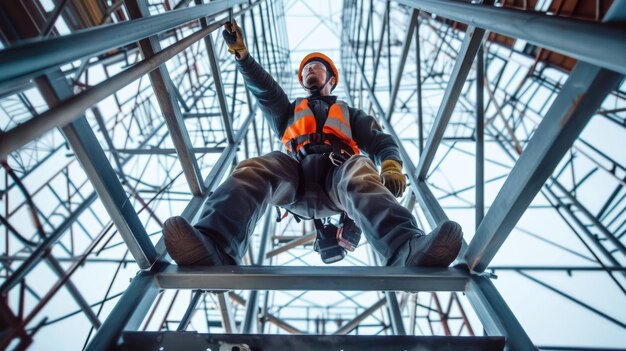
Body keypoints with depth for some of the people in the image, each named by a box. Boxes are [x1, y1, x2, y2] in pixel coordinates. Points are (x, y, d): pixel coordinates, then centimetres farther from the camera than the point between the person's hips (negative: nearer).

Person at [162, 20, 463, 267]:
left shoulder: (349, 113, 34)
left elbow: (380, 142, 18)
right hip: (295, 174, 1)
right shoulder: (287, 111, 38)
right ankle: (214, 248, -51)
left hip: (339, 171, 0)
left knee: (363, 181, -35)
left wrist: (391, 167, -4)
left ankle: (410, 250, -58)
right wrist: (239, 51, 6)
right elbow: (262, 87, 21)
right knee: (252, 171, -30)